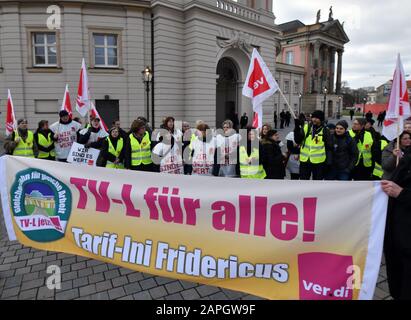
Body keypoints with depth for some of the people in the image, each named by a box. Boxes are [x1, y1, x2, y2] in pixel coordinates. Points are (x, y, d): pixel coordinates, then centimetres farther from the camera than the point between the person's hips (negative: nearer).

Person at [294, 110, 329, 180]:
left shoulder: (325, 131, -2)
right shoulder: (306, 127, 1)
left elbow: (328, 146, 0)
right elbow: (297, 141, -6)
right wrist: (297, 128, -19)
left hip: (319, 162, -1)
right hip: (305, 160, 1)